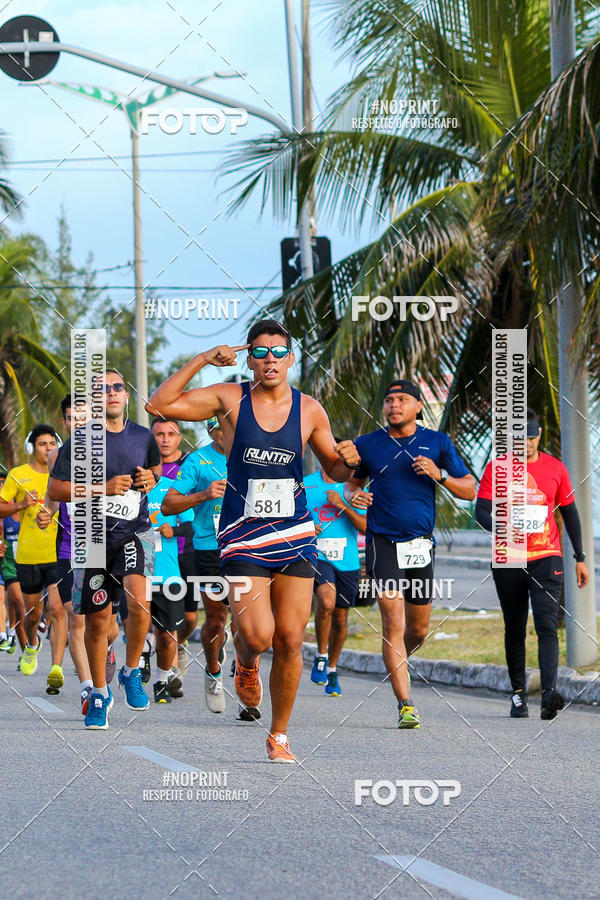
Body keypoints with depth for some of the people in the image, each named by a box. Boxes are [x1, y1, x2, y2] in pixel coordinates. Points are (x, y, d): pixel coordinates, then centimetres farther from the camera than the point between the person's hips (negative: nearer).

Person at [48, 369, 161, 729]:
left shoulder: (143, 436, 6)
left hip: (135, 534, 1)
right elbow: (55, 489, -6)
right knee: (98, 620, 5)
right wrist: (105, 487, -14)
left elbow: (155, 466, 28)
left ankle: (132, 672, 0)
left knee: (139, 601, -24)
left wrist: (150, 479, 4)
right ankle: (100, 693, 25)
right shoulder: (81, 439, -5)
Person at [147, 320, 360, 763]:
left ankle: (279, 736, 15)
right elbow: (159, 406, -8)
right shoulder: (230, 399, -2)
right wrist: (201, 360, -13)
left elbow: (334, 470, 16)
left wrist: (349, 462, -8)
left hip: (296, 536, 2)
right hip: (243, 539, -2)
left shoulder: (309, 410, 4)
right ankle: (246, 663, 22)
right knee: (258, 635, -16)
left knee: (290, 641, 0)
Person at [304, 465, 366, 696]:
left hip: (347, 563, 2)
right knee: (326, 601, -29)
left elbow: (365, 527, -4)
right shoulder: (304, 486, 3)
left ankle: (332, 669, 30)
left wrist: (343, 505, -17)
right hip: (317, 555, -2)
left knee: (340, 619, 8)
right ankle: (321, 656, -9)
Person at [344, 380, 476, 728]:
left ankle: (396, 662, 45)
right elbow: (351, 481, 19)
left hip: (422, 544, 2)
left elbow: (470, 490, 6)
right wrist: (354, 496, -4)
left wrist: (439, 474, -12)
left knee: (419, 629, 11)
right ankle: (406, 705, -14)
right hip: (383, 543, -2)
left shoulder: (438, 443, 4)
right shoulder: (367, 445, 4)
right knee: (394, 624, -14)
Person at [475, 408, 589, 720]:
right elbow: (481, 510, -2)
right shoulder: (496, 468, 3)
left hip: (546, 559, -1)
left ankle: (548, 693, -27)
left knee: (546, 624, -15)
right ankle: (518, 693, 17)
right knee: (515, 631, 8)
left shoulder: (555, 468, 7)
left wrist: (580, 558, 13)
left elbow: (569, 513, 15)